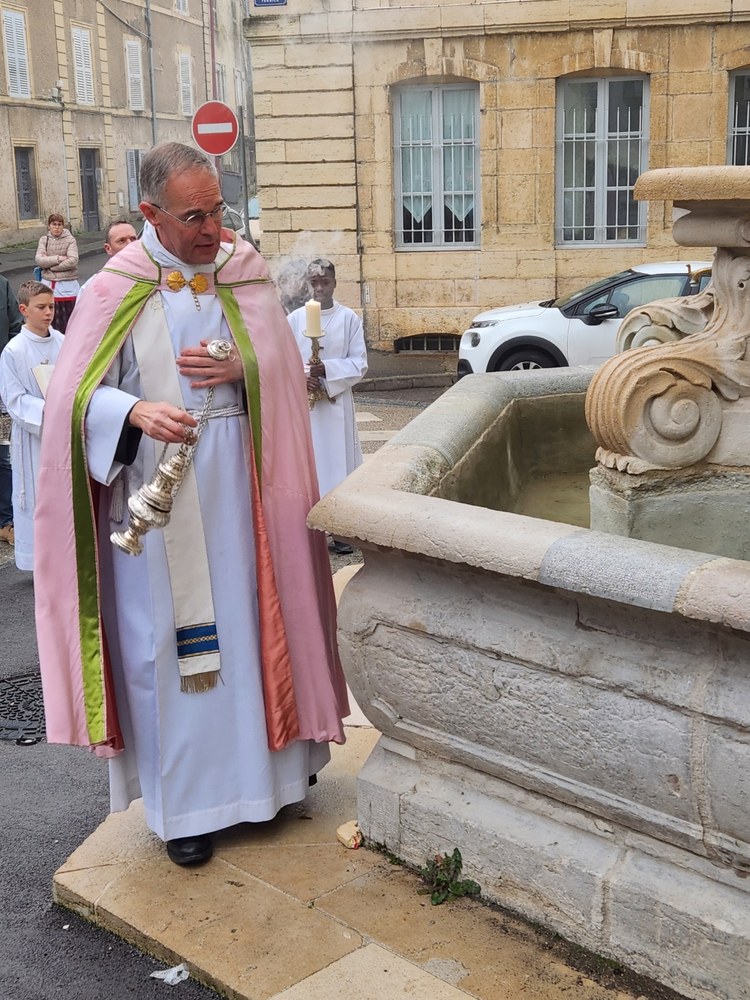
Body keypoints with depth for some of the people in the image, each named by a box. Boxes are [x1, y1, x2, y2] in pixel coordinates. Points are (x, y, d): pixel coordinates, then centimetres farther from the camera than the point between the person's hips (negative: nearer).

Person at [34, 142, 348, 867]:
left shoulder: (244, 273, 3)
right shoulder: (117, 291, -6)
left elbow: (286, 367, 6)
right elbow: (78, 397, -7)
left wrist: (242, 366, -15)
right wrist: (137, 412, -27)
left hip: (239, 491, 3)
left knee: (247, 623, 11)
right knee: (169, 643, 3)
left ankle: (259, 766, 30)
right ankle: (184, 801, 17)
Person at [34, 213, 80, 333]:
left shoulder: (70, 240, -1)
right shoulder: (43, 240, 7)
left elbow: (72, 261, -13)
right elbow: (39, 260, -5)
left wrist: (49, 265, -10)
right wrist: (58, 258, -14)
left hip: (67, 286, -3)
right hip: (48, 285, 3)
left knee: (69, 322, 0)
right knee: (51, 322, 7)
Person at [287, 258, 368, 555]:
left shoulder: (349, 318, 0)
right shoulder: (295, 318, 2)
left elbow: (359, 363, -2)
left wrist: (328, 369, -16)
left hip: (336, 403, 0)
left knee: (338, 460, 2)